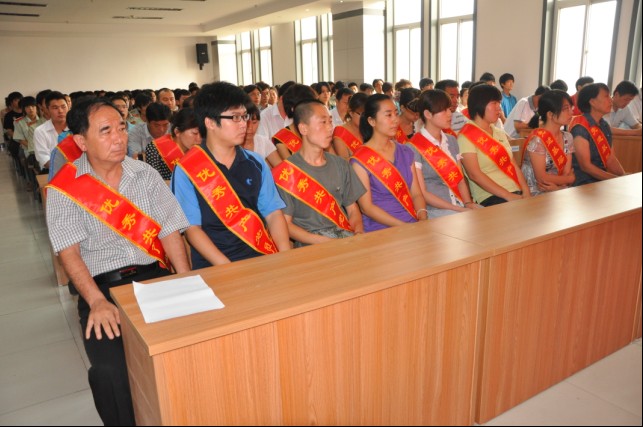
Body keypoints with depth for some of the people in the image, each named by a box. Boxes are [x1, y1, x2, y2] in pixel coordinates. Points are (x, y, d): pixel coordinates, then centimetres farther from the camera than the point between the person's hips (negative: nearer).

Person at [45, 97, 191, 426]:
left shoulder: (146, 175, 8)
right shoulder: (63, 188, 1)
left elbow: (170, 232, 2)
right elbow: (69, 253, -6)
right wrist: (97, 301, -21)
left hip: (153, 275, 2)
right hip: (101, 284, -1)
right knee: (110, 369, -26)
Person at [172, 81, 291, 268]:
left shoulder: (256, 163, 11)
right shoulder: (186, 170, -1)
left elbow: (273, 213, 7)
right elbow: (192, 228, -5)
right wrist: (229, 269, -17)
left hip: (262, 258, 4)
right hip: (214, 268, -3)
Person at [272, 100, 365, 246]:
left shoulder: (340, 165, 14)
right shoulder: (286, 172, -3)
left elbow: (352, 208, 15)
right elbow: (285, 223, -5)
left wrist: (359, 233, -6)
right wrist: (322, 241, -18)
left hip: (345, 234, 6)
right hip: (309, 244, -5)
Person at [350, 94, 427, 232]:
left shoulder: (405, 152, 13)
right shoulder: (360, 160, -6)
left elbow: (416, 193, 11)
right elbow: (366, 207, -9)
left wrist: (423, 219, -9)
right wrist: (403, 226, -16)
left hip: (412, 225, 5)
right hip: (379, 230, -5)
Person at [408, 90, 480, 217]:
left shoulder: (452, 140, 15)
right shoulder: (414, 147, -7)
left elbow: (460, 178, 13)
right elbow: (421, 193, -11)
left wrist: (468, 203, -6)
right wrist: (458, 209, -15)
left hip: (461, 205, 7)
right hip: (434, 209, -7)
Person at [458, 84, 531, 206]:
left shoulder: (500, 133, 18)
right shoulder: (466, 136, -5)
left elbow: (513, 166, 16)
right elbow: (474, 174, -14)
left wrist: (526, 192, 0)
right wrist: (508, 196, -16)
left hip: (516, 193, 7)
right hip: (490, 197, -7)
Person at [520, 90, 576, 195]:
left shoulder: (568, 138, 6)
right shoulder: (537, 139, -15)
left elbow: (567, 173, 2)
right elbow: (542, 178, -15)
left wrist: (557, 186, -18)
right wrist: (571, 178, -2)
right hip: (535, 194, -6)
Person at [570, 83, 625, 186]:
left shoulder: (605, 126, 11)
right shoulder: (580, 128, -14)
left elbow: (611, 159, 12)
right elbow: (586, 166, -16)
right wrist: (616, 179, -14)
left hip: (602, 180, 8)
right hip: (583, 183, -8)